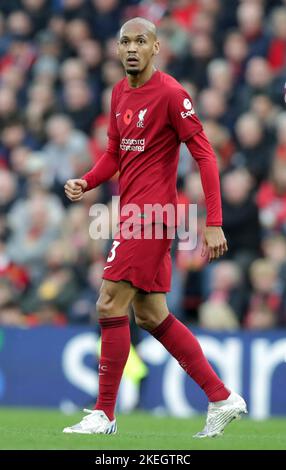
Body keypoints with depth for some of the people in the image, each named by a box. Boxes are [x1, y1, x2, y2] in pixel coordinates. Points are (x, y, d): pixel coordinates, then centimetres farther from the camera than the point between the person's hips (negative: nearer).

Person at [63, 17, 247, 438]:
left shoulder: (170, 93, -13)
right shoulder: (120, 93, 12)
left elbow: (204, 155, -14)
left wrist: (214, 224, -19)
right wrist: (84, 183, 1)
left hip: (150, 213, -9)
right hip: (135, 212, 9)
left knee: (110, 305, -10)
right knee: (151, 315, 11)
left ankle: (104, 414, -4)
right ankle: (222, 398, 17)